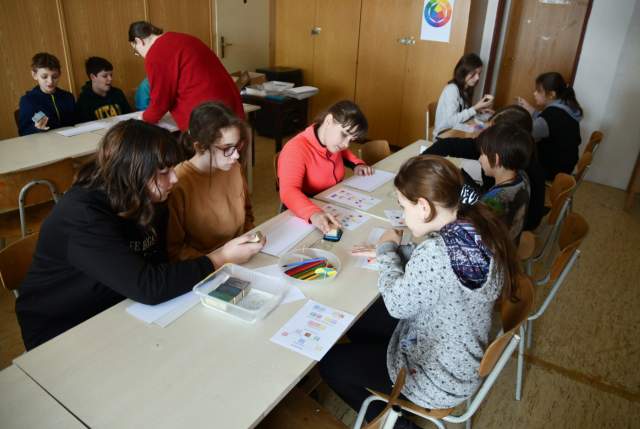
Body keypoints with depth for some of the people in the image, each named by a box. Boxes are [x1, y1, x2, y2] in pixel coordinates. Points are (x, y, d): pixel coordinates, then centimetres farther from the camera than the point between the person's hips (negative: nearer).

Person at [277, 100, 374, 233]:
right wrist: (314, 213, -52)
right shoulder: (296, 149, -21)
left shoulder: (333, 142, -1)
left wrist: (357, 164, 6)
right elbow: (289, 192, -35)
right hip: (306, 220, -6)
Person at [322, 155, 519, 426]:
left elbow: (397, 304, -20)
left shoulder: (437, 251, -37)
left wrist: (386, 250, -8)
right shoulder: (479, 226, -10)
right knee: (359, 318, 20)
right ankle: (386, 393, 34)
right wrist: (392, 252, 0)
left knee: (330, 363, 5)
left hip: (440, 381, -8)